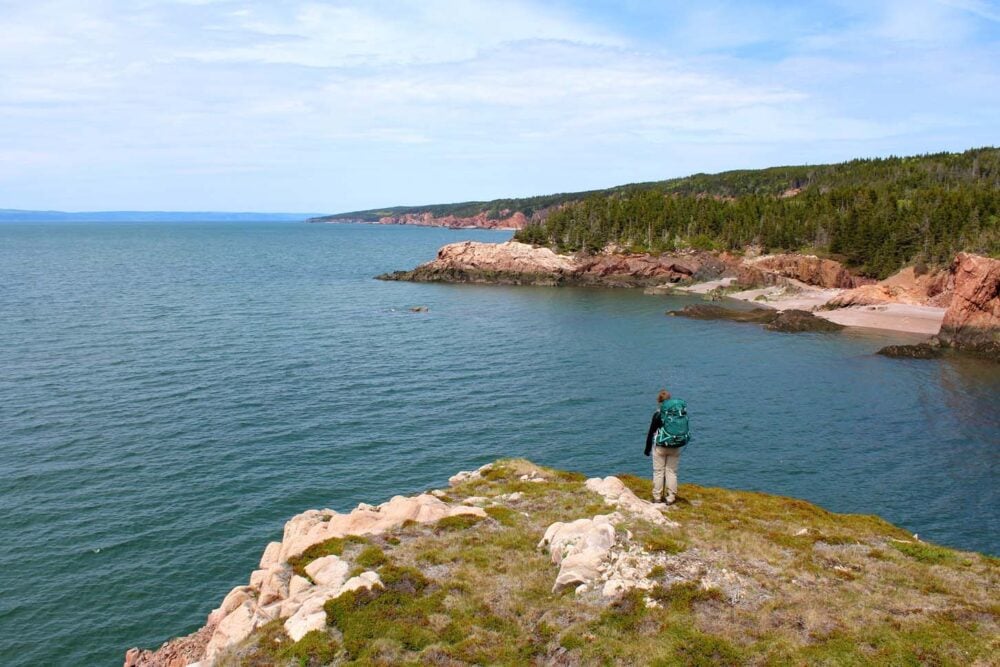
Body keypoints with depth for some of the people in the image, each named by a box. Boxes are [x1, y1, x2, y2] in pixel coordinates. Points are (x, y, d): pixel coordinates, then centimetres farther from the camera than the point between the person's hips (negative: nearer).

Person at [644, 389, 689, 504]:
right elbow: (685, 429, 5)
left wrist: (647, 448, 3)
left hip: (661, 447, -3)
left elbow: (651, 432, -7)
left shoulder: (659, 413, -11)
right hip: (676, 447, 3)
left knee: (658, 471, 8)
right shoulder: (682, 411, -2)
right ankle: (671, 498, 13)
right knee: (672, 471, 11)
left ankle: (657, 497, 11)